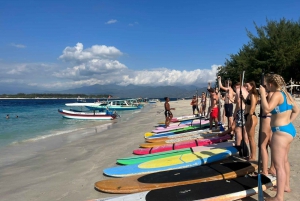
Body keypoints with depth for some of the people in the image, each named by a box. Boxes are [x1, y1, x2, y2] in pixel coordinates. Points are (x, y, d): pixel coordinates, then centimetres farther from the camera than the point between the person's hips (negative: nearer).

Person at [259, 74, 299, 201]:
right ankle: (286, 186, 39)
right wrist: (288, 122, 17)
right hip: (289, 129, 11)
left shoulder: (277, 94, -17)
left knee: (278, 165, -7)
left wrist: (262, 94, -20)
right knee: (284, 161, 24)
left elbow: (266, 109, -29)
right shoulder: (287, 94, 12)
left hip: (281, 132, -11)